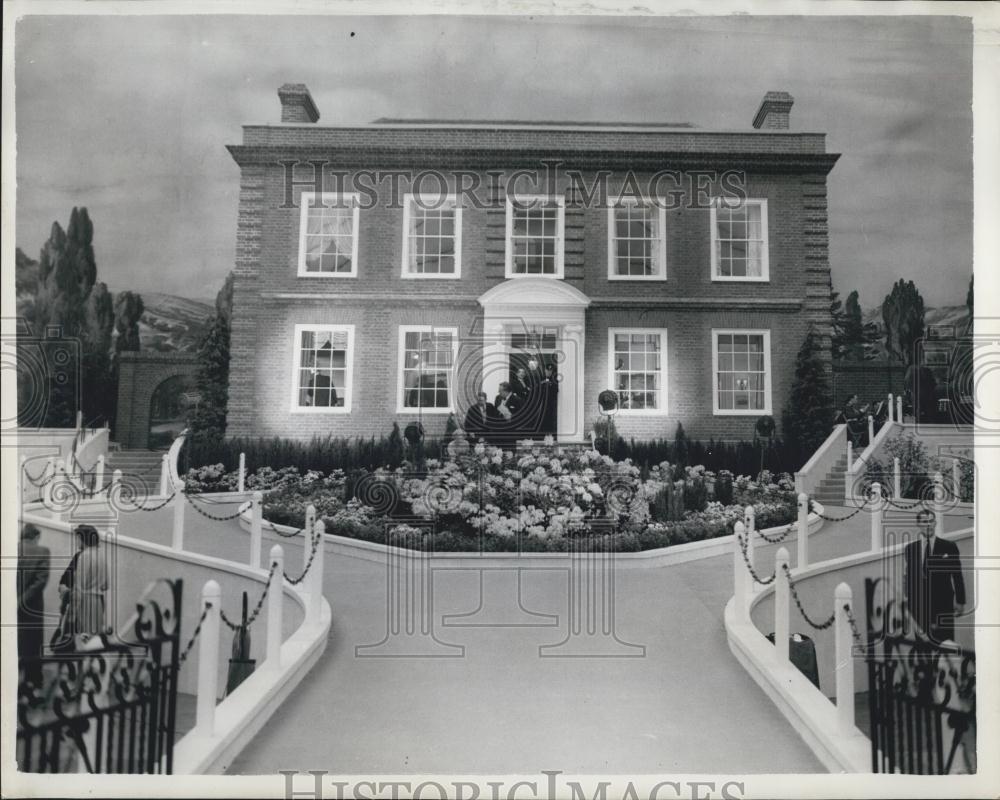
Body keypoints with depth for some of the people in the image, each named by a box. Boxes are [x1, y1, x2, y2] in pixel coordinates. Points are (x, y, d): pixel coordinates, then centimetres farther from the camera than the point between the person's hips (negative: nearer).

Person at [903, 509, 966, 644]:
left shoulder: (949, 547, 2)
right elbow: (908, 576, 10)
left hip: (943, 605, -1)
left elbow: (957, 576, 4)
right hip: (919, 606, 1)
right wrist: (908, 601, 5)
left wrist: (960, 602, 1)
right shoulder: (910, 548, 7)